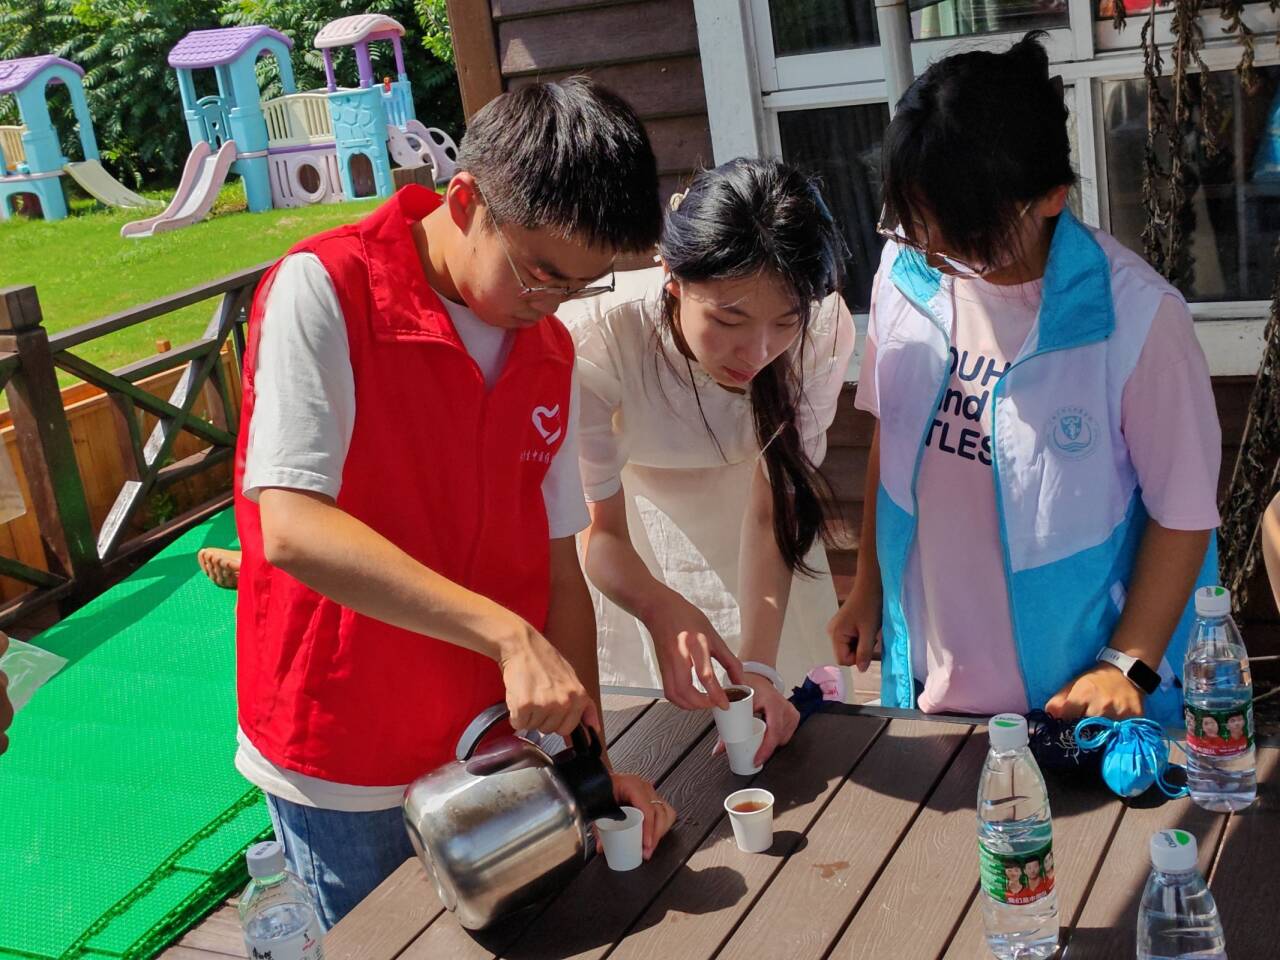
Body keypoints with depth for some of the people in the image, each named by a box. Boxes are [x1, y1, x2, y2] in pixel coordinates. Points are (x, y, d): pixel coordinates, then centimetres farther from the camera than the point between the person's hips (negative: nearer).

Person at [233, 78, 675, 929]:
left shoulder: (551, 353, 2)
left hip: (494, 750, 5)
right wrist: (509, 635, -32)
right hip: (347, 775, -5)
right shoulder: (323, 292, -17)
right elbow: (291, 530, -27)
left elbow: (558, 568, 4)